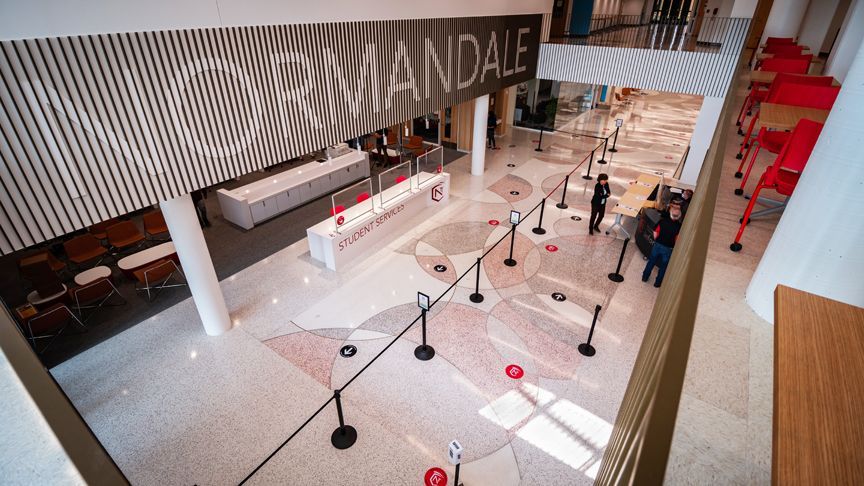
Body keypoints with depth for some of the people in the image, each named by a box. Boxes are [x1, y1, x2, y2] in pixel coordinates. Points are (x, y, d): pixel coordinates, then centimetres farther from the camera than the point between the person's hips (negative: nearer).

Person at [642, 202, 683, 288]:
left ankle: (645, 277, 32)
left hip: (658, 245, 2)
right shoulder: (679, 226, -16)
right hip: (668, 249, -2)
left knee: (651, 261, 20)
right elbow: (677, 240, -13)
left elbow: (655, 234, -6)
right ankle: (657, 282, 27)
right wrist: (674, 246, 6)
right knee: (663, 266, 15)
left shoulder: (663, 221, -11)